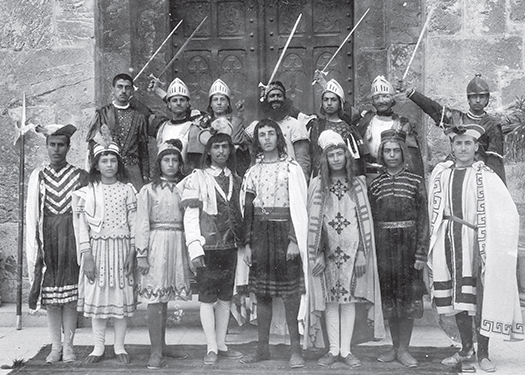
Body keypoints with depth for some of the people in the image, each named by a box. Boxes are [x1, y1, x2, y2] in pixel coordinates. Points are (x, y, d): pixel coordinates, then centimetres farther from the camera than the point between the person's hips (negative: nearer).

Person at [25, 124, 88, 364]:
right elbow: (32, 215, 6)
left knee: (71, 293, 0)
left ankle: (68, 345, 9)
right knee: (50, 292, 3)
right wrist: (34, 248, 1)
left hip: (72, 237, -1)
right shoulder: (38, 177, 7)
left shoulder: (80, 176, 3)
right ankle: (55, 346, 13)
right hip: (47, 238, 1)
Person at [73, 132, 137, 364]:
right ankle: (98, 348, 15)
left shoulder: (127, 189, 4)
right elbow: (82, 225, 1)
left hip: (121, 248, 0)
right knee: (97, 296, 3)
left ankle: (119, 347, 15)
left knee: (121, 296, 3)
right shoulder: (88, 192, 3)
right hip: (97, 249, 0)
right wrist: (86, 255, -7)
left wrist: (132, 251, -4)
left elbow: (133, 223, 3)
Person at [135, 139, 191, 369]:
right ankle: (155, 352, -1)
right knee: (155, 298, -5)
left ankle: (162, 346, 19)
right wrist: (141, 254, -10)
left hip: (178, 245, 4)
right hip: (156, 244, -4)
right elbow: (142, 224, -4)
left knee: (164, 299, 11)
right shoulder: (149, 190, 0)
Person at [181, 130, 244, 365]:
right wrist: (194, 249, -13)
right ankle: (211, 348, 7)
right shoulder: (197, 179, -1)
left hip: (230, 246, 5)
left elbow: (240, 213, 15)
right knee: (207, 298, -1)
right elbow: (190, 217, -6)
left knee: (225, 298, 9)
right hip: (207, 247, -4)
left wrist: (243, 243, 7)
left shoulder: (235, 179, 14)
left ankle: (221, 345, 18)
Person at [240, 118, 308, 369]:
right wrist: (247, 243, 4)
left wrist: (294, 240, -13)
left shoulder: (291, 167, 0)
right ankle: (263, 348, 17)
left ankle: (296, 350, 5)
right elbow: (248, 210, 11)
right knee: (261, 293, 7)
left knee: (290, 294, -3)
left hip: (285, 233, -4)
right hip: (260, 233, 4)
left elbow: (299, 206, -5)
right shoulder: (253, 172, 11)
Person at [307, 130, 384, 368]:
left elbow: (365, 220, 2)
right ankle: (333, 350, 13)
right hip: (328, 251, 0)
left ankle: (346, 350, 11)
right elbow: (312, 221, 1)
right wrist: (316, 255, -5)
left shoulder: (358, 184, 4)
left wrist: (362, 255, -4)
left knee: (348, 300, 3)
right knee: (330, 300, 4)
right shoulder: (317, 185, 3)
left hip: (352, 250, 0)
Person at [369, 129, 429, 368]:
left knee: (408, 298, 1)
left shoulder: (416, 182, 1)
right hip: (383, 245, 2)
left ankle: (403, 349, 11)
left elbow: (423, 219, -2)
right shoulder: (376, 184, 8)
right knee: (389, 299, 7)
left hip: (408, 243, -2)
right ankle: (395, 347, 19)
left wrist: (421, 252, -9)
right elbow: (371, 221, 8)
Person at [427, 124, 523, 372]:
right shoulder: (441, 173, 8)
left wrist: (485, 234, -8)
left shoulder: (486, 177, -2)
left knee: (481, 298, -1)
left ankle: (483, 353, 12)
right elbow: (434, 211, 12)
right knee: (456, 299, 9)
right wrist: (434, 248, 7)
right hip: (449, 242, 3)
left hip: (477, 242, -3)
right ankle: (466, 349, 23)